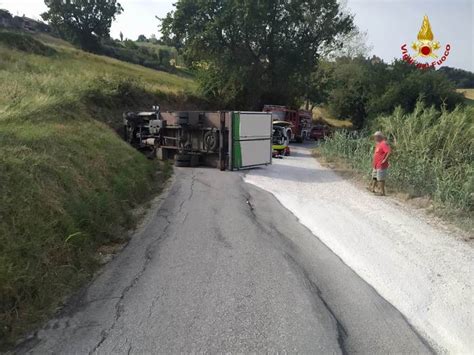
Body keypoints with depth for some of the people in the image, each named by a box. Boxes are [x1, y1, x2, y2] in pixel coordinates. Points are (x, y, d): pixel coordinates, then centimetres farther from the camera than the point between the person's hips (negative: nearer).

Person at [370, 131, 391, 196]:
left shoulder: (384, 143, -16)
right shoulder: (378, 144, 14)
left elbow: (389, 152, -29)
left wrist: (385, 160, -24)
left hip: (381, 166, -10)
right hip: (376, 165, 10)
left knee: (380, 179, -5)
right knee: (374, 178, 19)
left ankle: (382, 192, 2)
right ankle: (373, 189, 32)